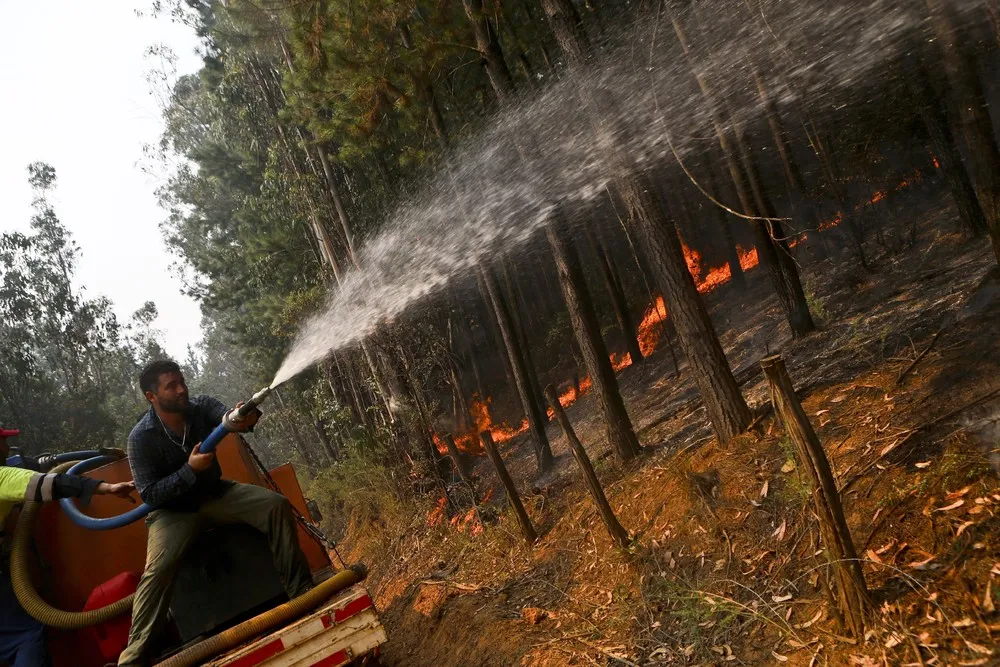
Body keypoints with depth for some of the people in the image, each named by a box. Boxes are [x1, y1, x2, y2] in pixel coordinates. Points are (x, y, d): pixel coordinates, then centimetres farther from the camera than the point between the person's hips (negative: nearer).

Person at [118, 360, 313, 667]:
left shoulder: (201, 406, -8)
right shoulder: (141, 438, -17)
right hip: (172, 509, -3)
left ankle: (301, 590, -11)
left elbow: (230, 417, -30)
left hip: (214, 493, 4)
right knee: (158, 569, -29)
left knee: (276, 504, -18)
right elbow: (149, 495, -18)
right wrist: (190, 470, -31)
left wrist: (246, 417, -55)